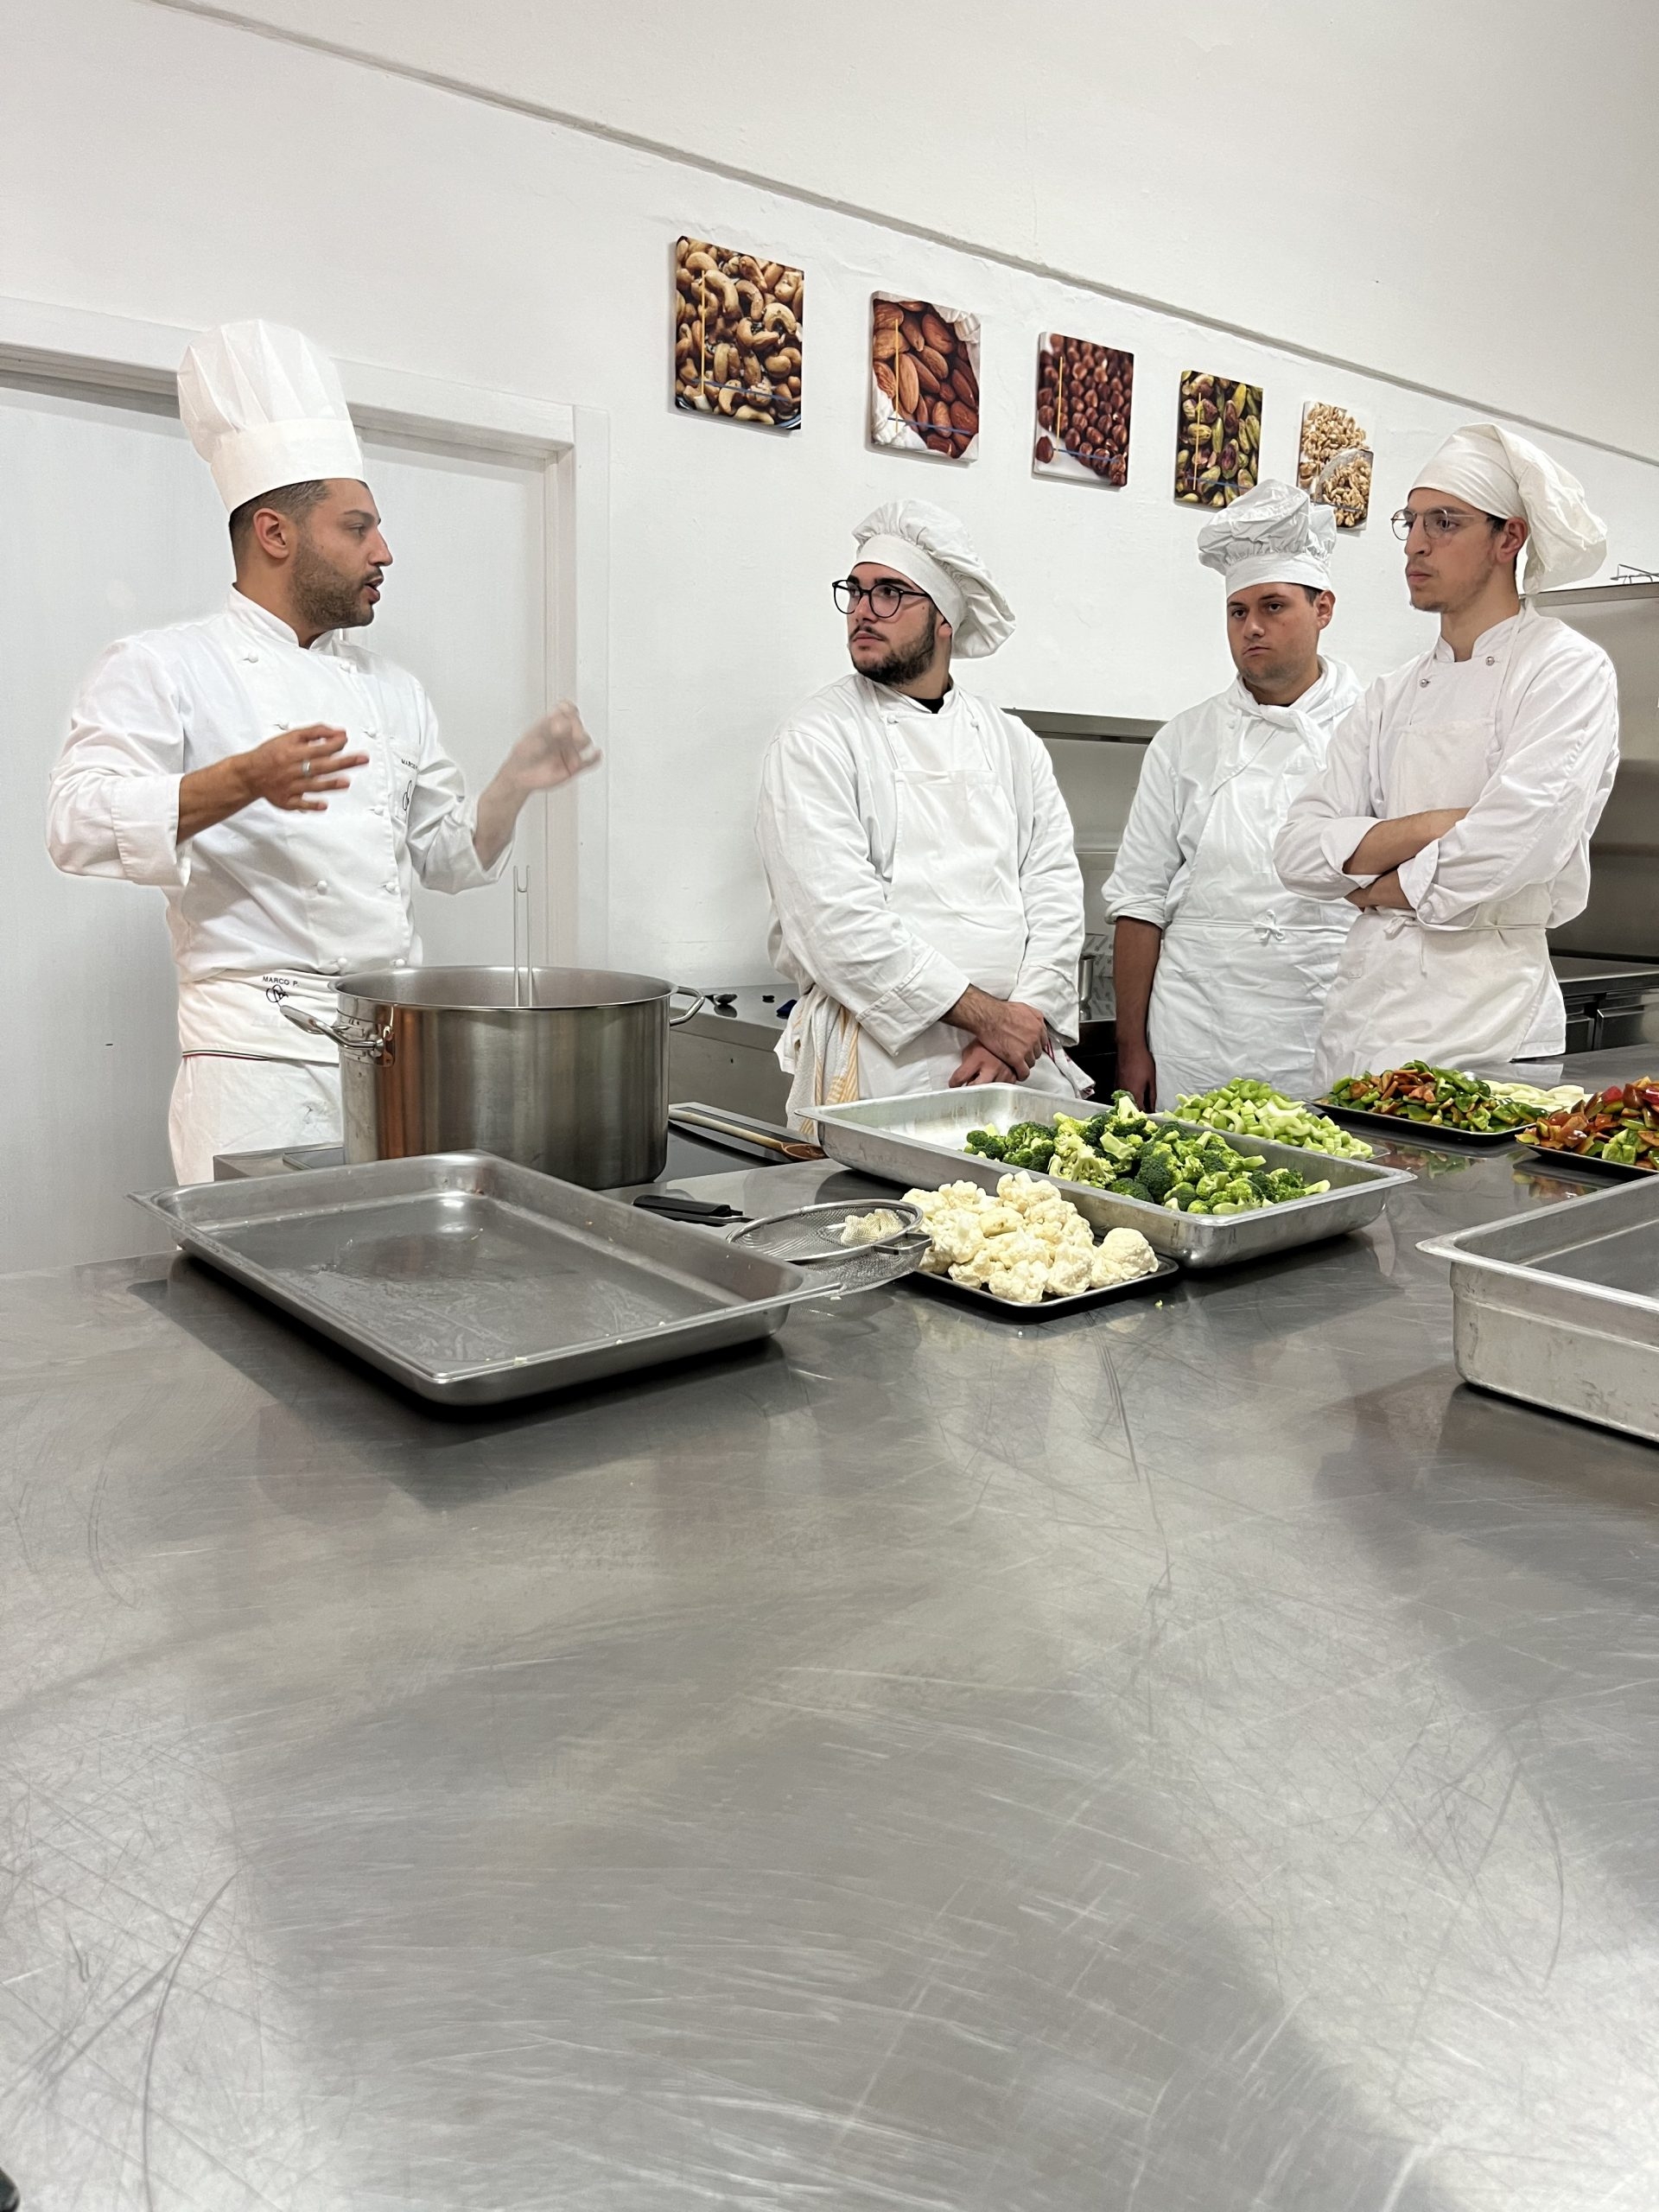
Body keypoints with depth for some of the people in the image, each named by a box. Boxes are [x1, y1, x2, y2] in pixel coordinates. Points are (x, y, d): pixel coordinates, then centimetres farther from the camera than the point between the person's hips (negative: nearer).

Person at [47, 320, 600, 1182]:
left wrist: (513, 784, 1)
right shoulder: (161, 669, 1)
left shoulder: (392, 690, 18)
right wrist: (244, 782, -27)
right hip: (262, 1052, -5)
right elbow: (82, 823, -12)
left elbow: (449, 857, 20)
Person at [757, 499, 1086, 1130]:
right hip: (884, 1064, -4)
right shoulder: (816, 741, -2)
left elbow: (1055, 893, 6)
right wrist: (983, 1013, -14)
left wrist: (1024, 1022, -10)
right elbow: (837, 921, -13)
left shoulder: (1012, 742, 13)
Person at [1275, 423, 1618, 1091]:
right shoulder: (1392, 696, 14)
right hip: (1360, 1003, 6)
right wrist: (1428, 829, -12)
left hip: (1483, 1017, -5)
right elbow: (1300, 849, 3)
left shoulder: (1568, 670, -3)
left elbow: (1515, 844, -18)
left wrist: (1388, 886, -4)